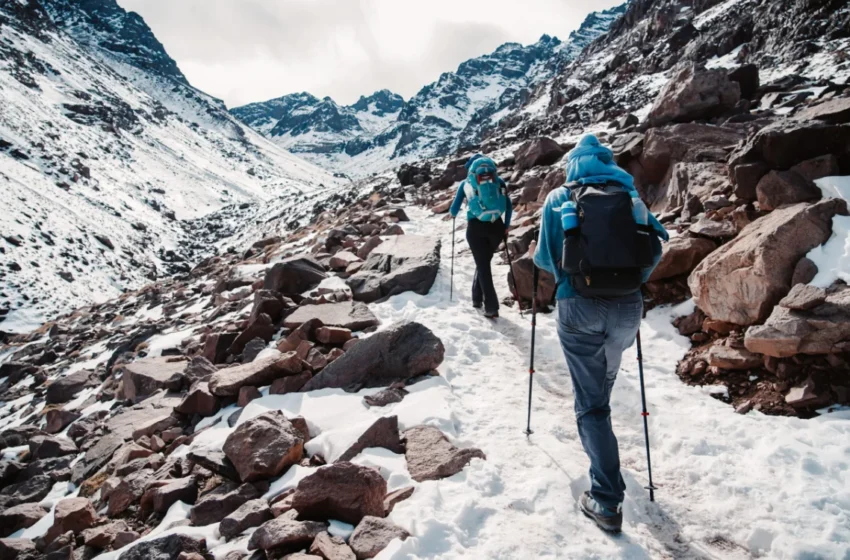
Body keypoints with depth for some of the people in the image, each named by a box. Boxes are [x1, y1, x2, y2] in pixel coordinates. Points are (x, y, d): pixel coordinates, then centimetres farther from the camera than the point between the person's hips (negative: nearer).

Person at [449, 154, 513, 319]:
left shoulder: (466, 183, 10)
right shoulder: (498, 181, 13)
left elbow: (454, 209, 12)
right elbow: (509, 206, 11)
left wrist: (453, 214, 35)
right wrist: (506, 226, 21)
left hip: (476, 227, -2)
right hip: (496, 226, 2)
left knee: (483, 265, 5)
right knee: (484, 262, 21)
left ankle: (491, 307, -1)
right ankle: (477, 298, 30)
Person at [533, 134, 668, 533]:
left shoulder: (560, 197, 3)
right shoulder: (629, 195, 10)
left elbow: (547, 257, -1)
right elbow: (654, 249, 6)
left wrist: (537, 256, 22)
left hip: (579, 306, -3)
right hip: (627, 306, 4)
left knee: (591, 403, 5)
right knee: (603, 382, 28)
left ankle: (607, 500, 3)